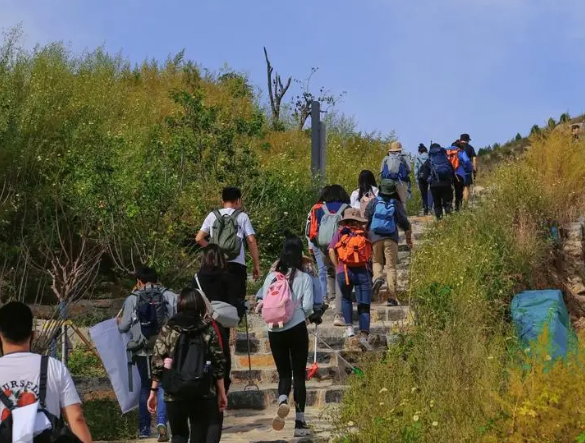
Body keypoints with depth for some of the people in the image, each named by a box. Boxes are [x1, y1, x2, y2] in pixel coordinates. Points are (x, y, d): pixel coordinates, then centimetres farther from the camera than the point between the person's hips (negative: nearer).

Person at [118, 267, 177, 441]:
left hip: (142, 351, 1)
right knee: (163, 386, 4)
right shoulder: (170, 296, -1)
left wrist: (119, 321, 27)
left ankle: (144, 428, 20)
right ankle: (161, 422, -17)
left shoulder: (132, 299, 0)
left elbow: (123, 327, 5)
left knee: (145, 387, 16)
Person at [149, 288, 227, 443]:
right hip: (203, 393, -1)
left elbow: (157, 362, -1)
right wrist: (222, 392, 6)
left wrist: (154, 391, 5)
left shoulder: (168, 329, 2)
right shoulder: (208, 329, 1)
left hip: (174, 394, 1)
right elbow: (218, 364, -1)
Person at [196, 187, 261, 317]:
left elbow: (199, 238, 8)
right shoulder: (242, 216, 4)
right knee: (237, 300, 0)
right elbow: (252, 241, -1)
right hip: (236, 264, -3)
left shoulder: (213, 215, 11)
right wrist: (256, 265, 3)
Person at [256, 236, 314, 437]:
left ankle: (282, 401, -18)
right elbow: (308, 307, -9)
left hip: (274, 331, 2)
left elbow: (262, 303, 2)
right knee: (299, 375, 8)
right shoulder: (304, 278, -3)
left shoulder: (271, 277, 3)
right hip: (296, 329, -2)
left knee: (283, 373, 13)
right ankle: (300, 422, 8)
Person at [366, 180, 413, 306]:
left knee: (376, 261, 19)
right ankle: (392, 297, -6)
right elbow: (404, 223, 5)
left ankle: (377, 277, -14)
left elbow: (366, 221, 3)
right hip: (391, 238, 0)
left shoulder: (374, 202, 5)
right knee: (391, 266, 1)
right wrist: (409, 239, 15)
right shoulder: (396, 204, 5)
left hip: (375, 237, 0)